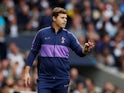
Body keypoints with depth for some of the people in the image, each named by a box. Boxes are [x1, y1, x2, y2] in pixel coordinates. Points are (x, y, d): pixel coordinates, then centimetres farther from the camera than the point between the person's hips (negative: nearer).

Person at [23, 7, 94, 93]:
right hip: (44, 79, -1)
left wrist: (86, 49, -24)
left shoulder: (68, 36, 3)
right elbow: (33, 53, 6)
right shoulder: (42, 33, 1)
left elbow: (80, 52, -1)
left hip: (62, 79, 1)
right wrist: (26, 72, 0)